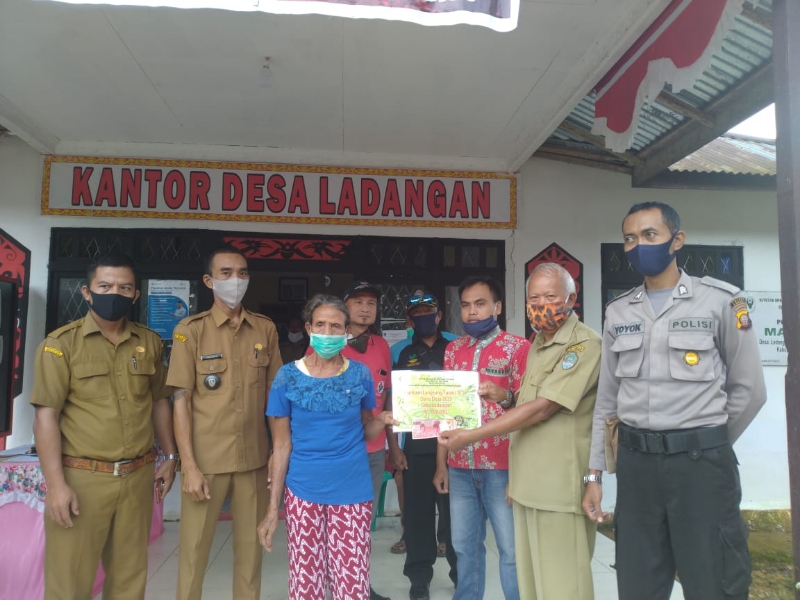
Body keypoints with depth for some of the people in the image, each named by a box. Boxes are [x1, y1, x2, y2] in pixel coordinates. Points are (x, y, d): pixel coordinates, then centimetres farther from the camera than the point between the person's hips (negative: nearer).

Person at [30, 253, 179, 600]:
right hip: (81, 478, -3)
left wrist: (170, 456, 14)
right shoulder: (61, 343, -6)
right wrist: (56, 484, -14)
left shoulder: (149, 342, 6)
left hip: (137, 477, 4)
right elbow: (46, 417, -9)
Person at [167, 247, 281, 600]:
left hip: (254, 459, 3)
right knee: (194, 548, 8)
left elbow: (273, 393, 8)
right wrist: (189, 466, -11)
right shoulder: (190, 330, -4)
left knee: (251, 546, 13)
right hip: (206, 460, -2)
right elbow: (181, 400, -6)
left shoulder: (265, 329, 4)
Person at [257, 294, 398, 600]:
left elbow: (366, 431, 6)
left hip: (352, 491, 0)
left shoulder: (360, 374, -3)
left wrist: (383, 421, -17)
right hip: (303, 491, 0)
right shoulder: (288, 376, -5)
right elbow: (282, 445, -2)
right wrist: (272, 508, -3)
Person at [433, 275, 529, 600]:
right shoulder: (453, 349, 10)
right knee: (464, 546, 13)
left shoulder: (519, 347, -4)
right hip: (460, 467, 4)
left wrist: (504, 397, -29)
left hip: (501, 466, -4)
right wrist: (441, 463, 9)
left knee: (512, 549, 4)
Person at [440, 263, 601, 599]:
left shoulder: (585, 345, -15)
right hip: (529, 483, 8)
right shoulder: (538, 343, 14)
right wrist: (515, 474, 15)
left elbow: (542, 408, -20)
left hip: (560, 486, -8)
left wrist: (471, 436, -18)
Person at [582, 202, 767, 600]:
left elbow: (749, 390, 1)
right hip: (634, 462, 4)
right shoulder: (617, 312, 8)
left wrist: (704, 445, 5)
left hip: (701, 461, -3)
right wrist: (594, 475, 8)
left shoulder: (720, 301, -3)